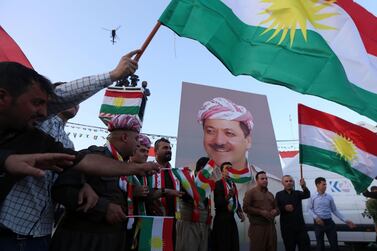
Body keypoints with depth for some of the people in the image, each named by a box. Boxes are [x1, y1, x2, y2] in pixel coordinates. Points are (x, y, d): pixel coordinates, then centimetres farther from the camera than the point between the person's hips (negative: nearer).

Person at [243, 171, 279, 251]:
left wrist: (275, 211, -1)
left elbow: (277, 208, 24)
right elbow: (246, 208, -12)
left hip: (271, 226, 6)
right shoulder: (251, 192, -3)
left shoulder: (270, 194, 19)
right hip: (257, 227, -6)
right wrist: (261, 212, -16)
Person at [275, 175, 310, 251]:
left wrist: (304, 186, -36)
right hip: (287, 227, -1)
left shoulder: (297, 193, 7)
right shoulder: (279, 195, 3)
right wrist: (284, 208, -19)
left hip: (300, 225, 2)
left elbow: (307, 195, -15)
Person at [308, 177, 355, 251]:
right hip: (318, 223, -2)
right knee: (320, 244, 9)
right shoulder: (313, 197, -3)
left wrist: (345, 220, 6)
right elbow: (309, 209, -2)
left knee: (334, 243, 6)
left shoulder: (329, 197, 6)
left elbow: (334, 210, 10)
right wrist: (316, 217, -17)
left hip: (329, 222, 3)